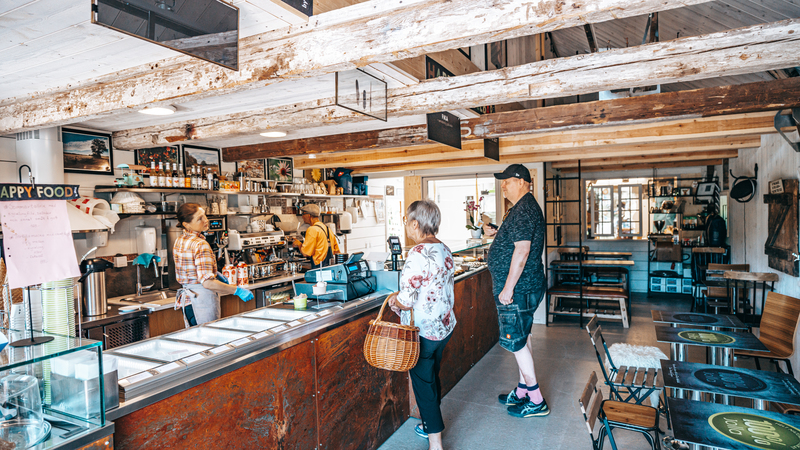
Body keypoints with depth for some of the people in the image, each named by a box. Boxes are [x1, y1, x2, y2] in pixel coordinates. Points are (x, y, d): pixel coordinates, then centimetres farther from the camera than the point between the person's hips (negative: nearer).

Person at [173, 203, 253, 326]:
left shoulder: (178, 241, 6)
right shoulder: (200, 244, -23)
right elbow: (207, 283, -29)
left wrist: (214, 274, 18)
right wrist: (237, 291, -26)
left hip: (186, 297, 10)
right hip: (202, 297, -9)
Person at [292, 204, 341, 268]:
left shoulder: (312, 230, -11)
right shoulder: (327, 228, 14)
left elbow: (306, 252, -13)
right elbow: (336, 250, 17)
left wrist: (299, 244, 5)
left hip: (318, 266, -8)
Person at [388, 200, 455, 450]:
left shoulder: (418, 254, -24)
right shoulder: (445, 250, 3)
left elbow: (406, 301, -26)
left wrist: (393, 300, -4)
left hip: (422, 331, -9)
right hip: (445, 325, 9)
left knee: (423, 383, 7)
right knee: (433, 376, 24)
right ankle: (432, 425, 42)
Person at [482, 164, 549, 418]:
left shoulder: (524, 209, -19)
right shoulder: (523, 207, 15)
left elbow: (522, 250, -26)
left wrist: (508, 288, -25)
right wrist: (496, 234, 11)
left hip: (518, 289, -11)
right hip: (524, 287, 11)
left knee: (515, 342, -1)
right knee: (519, 340, 18)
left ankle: (536, 402, 10)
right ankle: (523, 391, 30)